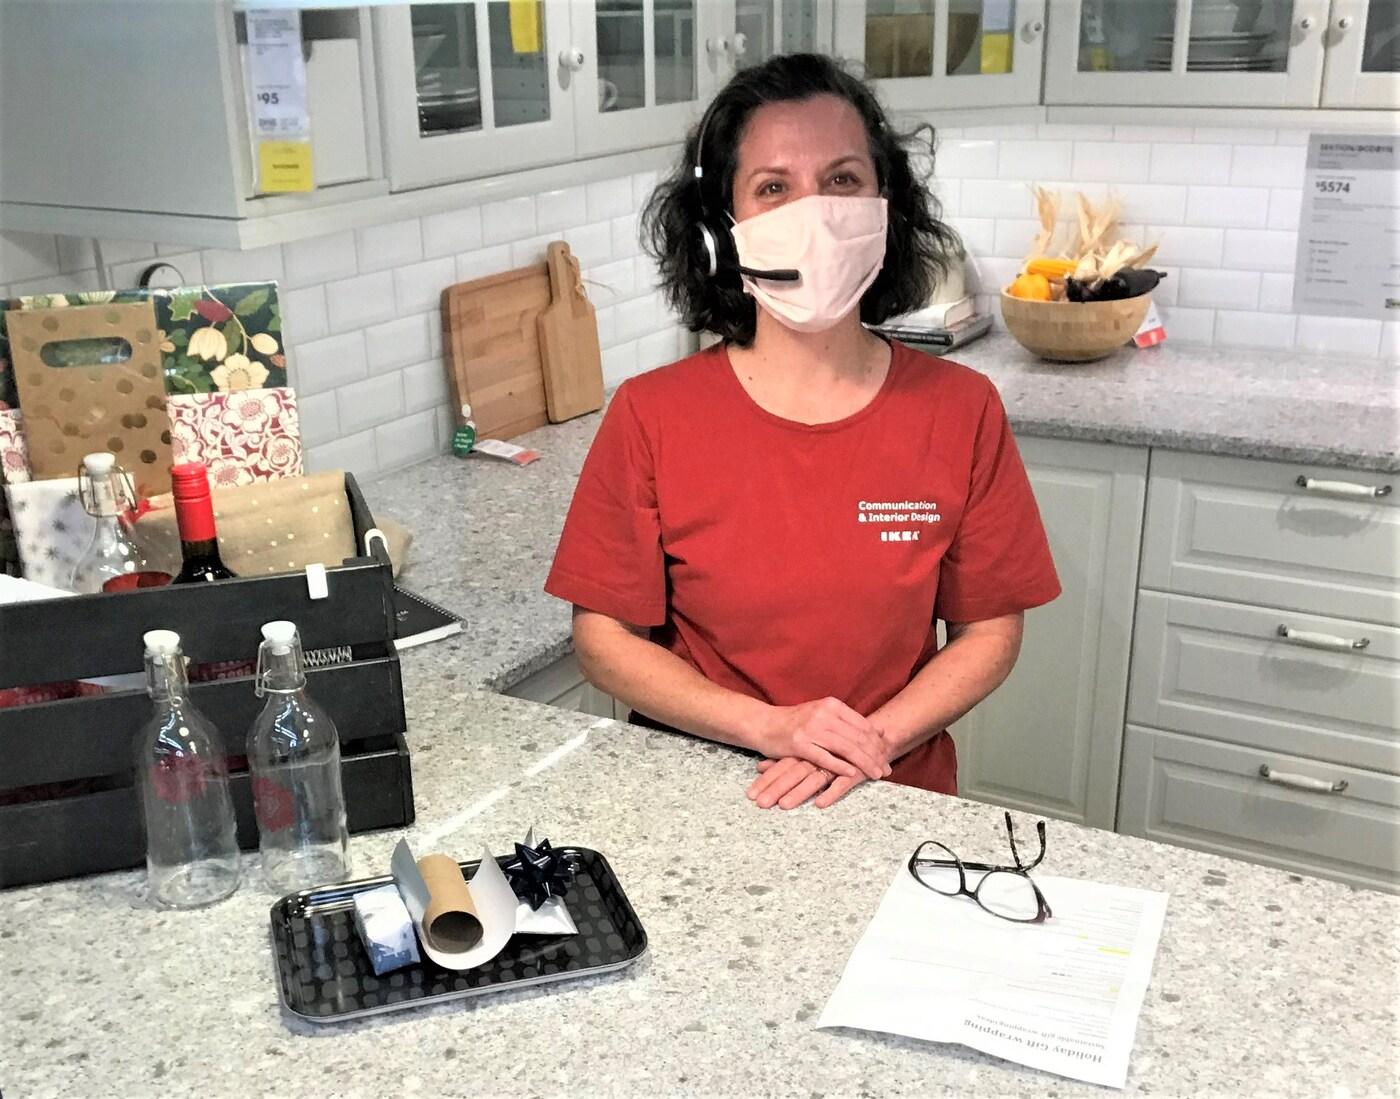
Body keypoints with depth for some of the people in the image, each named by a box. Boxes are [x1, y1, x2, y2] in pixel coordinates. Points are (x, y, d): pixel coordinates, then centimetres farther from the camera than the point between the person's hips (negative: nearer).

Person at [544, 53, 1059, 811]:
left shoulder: (960, 410, -6)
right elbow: (603, 636, -5)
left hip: (893, 799, 1)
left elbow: (990, 630, 0)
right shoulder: (651, 416, -9)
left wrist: (872, 741, -14)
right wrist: (769, 727, -16)